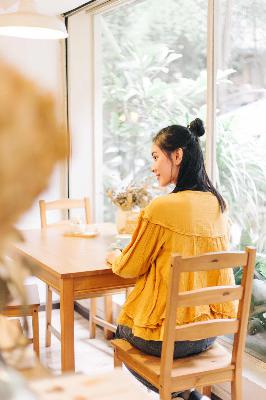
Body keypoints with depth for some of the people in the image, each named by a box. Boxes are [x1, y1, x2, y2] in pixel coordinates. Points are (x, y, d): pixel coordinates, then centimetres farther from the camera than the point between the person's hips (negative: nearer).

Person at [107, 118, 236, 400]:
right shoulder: (218, 204, -1)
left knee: (122, 331, 26)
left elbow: (130, 268, -9)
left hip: (166, 339, -6)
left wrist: (115, 257, 13)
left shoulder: (162, 207, -22)